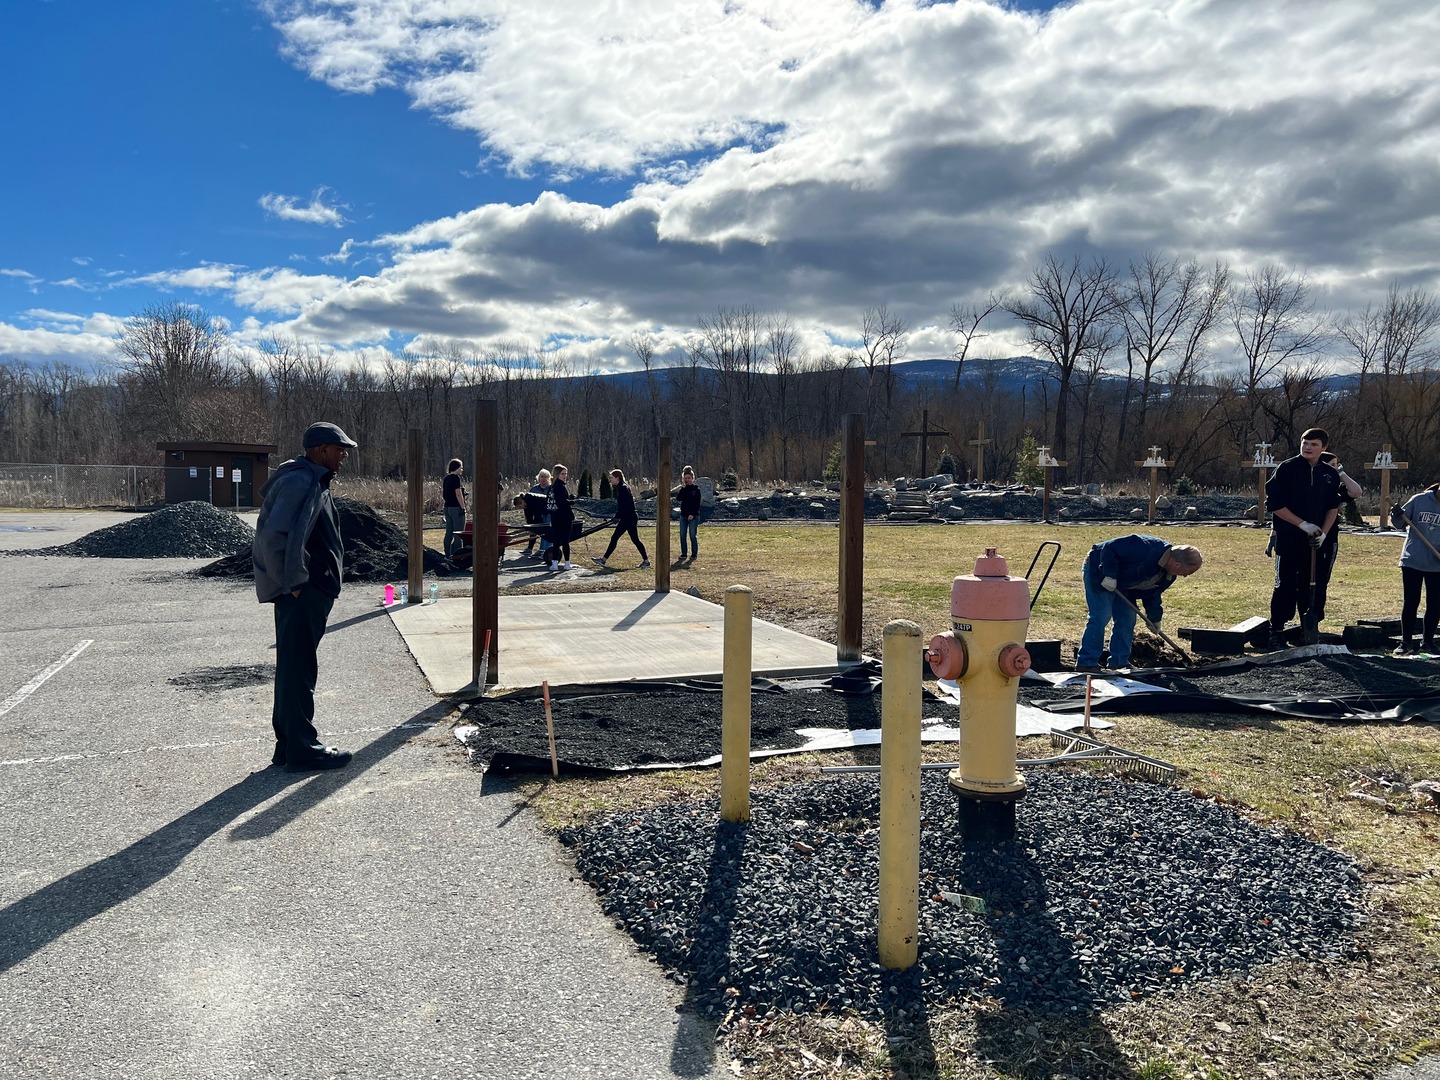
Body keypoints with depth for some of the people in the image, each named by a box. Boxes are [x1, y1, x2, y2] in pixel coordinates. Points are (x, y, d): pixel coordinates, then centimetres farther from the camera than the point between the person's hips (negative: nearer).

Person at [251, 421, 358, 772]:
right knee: (299, 670, -2)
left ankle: (289, 745, 25)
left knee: (294, 668, 15)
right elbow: (275, 535, -25)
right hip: (303, 594, -10)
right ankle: (302, 750, 6)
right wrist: (293, 582, -18)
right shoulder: (301, 482, -16)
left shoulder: (313, 481, 16)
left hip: (310, 591, 10)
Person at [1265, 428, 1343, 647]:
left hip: (1316, 541, 4)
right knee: (1285, 586, -2)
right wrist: (1303, 524, -14)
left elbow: (1333, 508, 13)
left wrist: (1323, 533, -2)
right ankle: (1276, 632, 4)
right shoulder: (1287, 469, -6)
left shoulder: (1330, 474, 8)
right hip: (1288, 539, -4)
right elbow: (1275, 504, -10)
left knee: (1312, 586, 8)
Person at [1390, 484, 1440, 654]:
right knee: (1411, 603, 3)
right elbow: (1400, 524, 4)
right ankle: (1406, 642, 12)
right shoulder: (1419, 500, -3)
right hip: (1412, 562, -1)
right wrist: (1397, 516, -18)